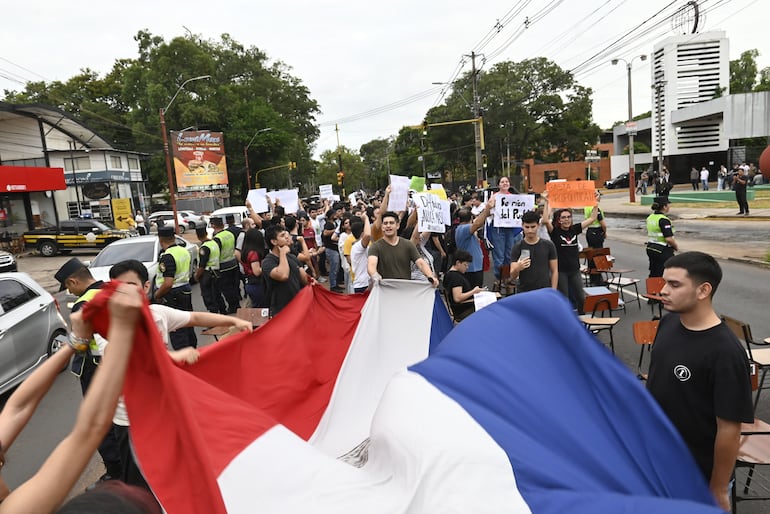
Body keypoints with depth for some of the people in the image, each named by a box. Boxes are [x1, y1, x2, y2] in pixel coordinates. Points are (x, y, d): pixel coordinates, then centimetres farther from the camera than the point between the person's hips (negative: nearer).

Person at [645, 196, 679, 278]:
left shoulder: (650, 218, 7)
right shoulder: (664, 220, -19)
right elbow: (669, 239, -24)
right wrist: (676, 246, -5)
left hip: (650, 249, 8)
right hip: (663, 251, -8)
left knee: (653, 274, 13)